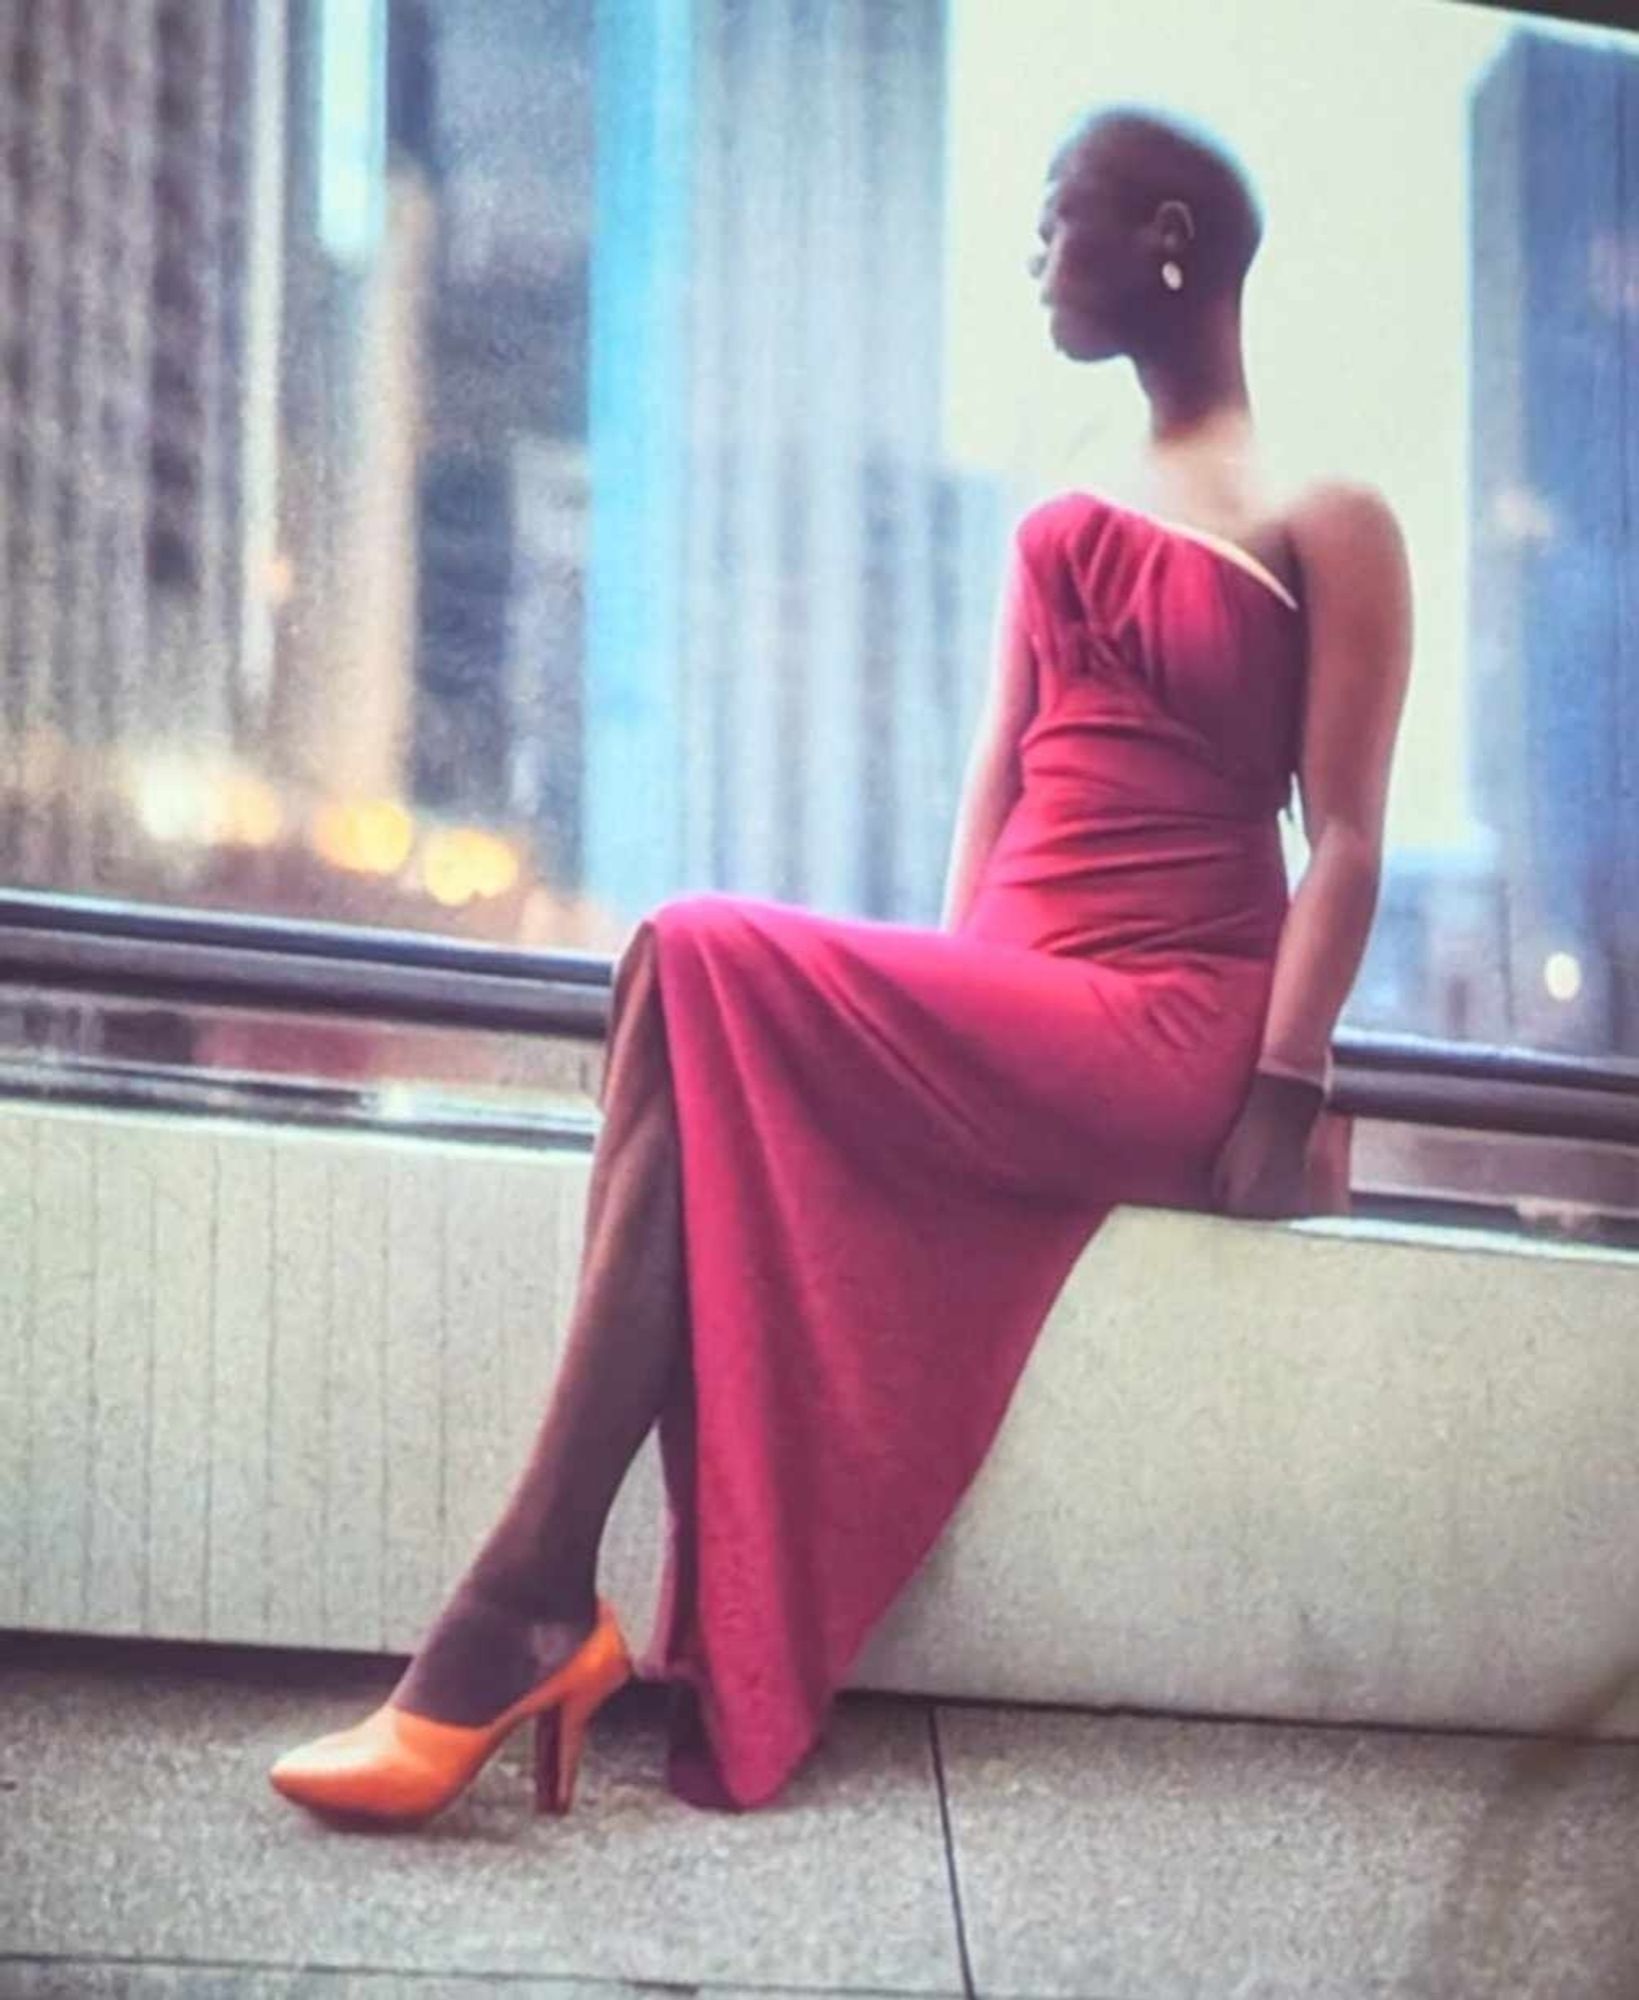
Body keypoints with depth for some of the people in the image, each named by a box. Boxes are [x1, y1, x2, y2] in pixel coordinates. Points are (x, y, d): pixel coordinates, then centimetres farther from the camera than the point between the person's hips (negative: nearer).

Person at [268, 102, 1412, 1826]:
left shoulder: (1323, 520, 3)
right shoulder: (1059, 523, 24)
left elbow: (1346, 841, -5)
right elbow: (995, 779, 17)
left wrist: (1281, 1101, -16)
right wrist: (933, 1007, 1)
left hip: (1168, 1031, -6)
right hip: (1006, 1030, 6)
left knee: (706, 965, -27)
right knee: (742, 1115, -27)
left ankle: (526, 1615, -33)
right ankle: (706, 1682, -37)